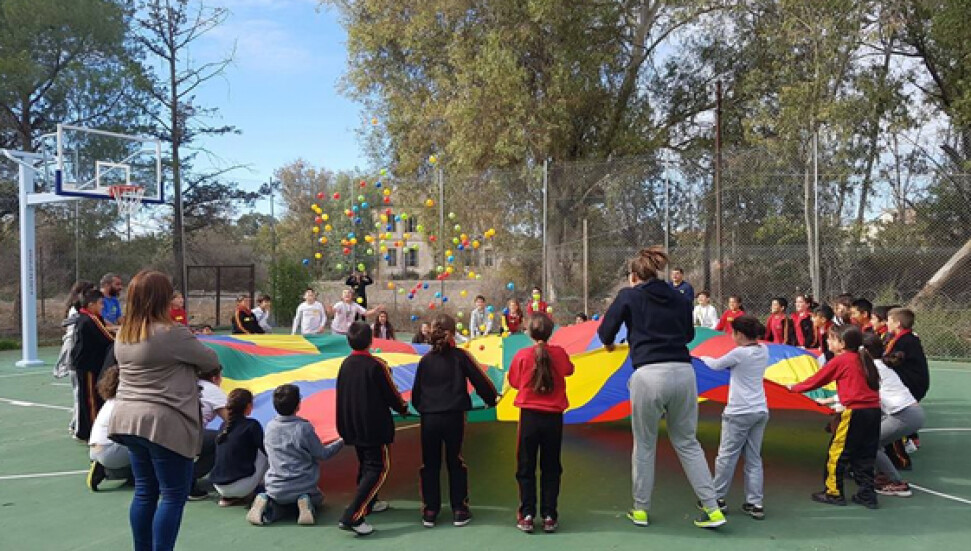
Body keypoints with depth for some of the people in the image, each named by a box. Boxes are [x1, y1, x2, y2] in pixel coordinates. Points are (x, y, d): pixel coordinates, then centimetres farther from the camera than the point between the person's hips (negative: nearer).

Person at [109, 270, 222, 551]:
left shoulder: (123, 335, 7)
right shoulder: (172, 333, -17)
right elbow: (211, 361, -5)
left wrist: (181, 366, 9)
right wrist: (199, 367, 15)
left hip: (129, 420, 8)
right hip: (164, 423, -8)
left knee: (145, 491, 17)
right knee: (174, 494, 2)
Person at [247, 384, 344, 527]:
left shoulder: (270, 427, -2)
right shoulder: (304, 428, -16)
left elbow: (268, 456, 12)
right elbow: (322, 455, -6)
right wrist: (341, 441, 8)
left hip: (275, 490, 3)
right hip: (303, 487, -2)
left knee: (282, 503, 32)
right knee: (317, 498, 28)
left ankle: (265, 502, -1)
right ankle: (305, 502, -7)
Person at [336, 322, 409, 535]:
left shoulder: (345, 364, 0)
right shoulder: (377, 365, -18)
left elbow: (343, 394, 10)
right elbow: (392, 394, -10)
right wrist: (403, 407, 11)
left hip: (352, 426, 7)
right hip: (374, 426, -7)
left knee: (365, 464, 23)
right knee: (378, 469, -2)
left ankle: (368, 503, 37)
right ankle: (351, 516, -13)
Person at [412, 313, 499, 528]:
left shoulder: (425, 360, 4)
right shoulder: (460, 356, -4)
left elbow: (416, 391, 9)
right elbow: (479, 379, -2)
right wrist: (491, 398, 14)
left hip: (429, 418, 2)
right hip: (453, 417, -2)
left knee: (430, 465, 13)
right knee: (455, 464, 11)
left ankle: (430, 511, 17)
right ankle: (459, 511, 15)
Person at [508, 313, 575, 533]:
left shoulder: (522, 355, -9)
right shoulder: (559, 353, -6)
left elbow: (513, 382, 3)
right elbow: (569, 370, 14)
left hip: (529, 416, -1)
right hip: (553, 417, 1)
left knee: (526, 468, 10)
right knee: (551, 468, 12)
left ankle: (527, 515, 10)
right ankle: (549, 516, 14)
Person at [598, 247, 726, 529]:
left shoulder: (629, 296, 5)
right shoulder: (679, 297, 15)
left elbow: (605, 332, 3)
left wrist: (609, 344, 25)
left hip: (649, 375, -3)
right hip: (684, 372, 4)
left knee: (644, 445, 13)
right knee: (687, 442, 17)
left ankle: (641, 509, 24)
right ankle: (712, 508, 13)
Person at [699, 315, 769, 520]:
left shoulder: (739, 353, -12)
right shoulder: (763, 351, 7)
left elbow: (716, 365, 1)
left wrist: (703, 357, 19)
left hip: (739, 413, -7)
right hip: (760, 411, 7)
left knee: (726, 455, 3)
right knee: (754, 458, 10)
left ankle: (717, 498, 11)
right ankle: (755, 503, 9)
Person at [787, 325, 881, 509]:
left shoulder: (839, 361, -5)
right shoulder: (863, 359, 13)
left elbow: (816, 380, 3)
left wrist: (794, 387, 16)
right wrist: (834, 399, 30)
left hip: (855, 412, -7)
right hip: (874, 410, 7)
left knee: (837, 452, 5)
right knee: (865, 455, 16)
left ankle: (834, 492, 12)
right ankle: (867, 495, 19)